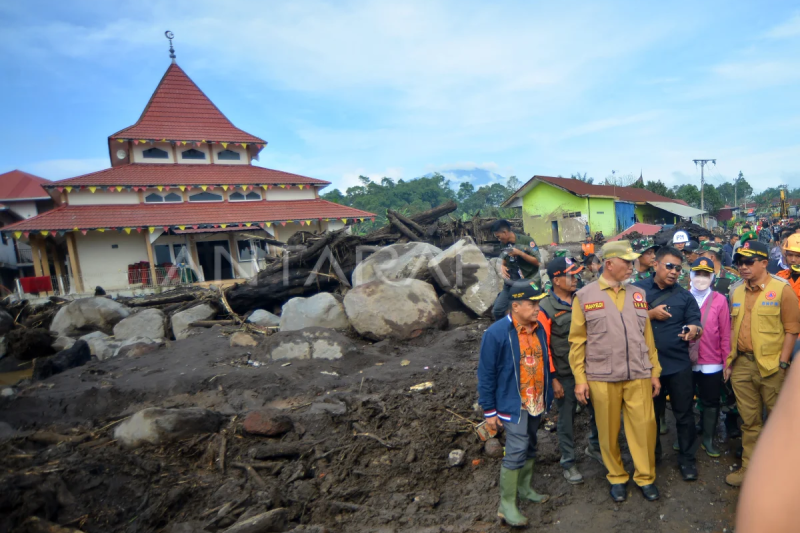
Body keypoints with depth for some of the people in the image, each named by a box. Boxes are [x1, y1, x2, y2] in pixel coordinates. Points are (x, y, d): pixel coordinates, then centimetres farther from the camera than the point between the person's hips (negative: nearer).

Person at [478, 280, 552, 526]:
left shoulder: (539, 328, 1)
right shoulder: (496, 333, -20)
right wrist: (489, 411, -13)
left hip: (537, 403, 7)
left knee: (530, 447, 20)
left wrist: (548, 395, 12)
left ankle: (524, 488, 40)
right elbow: (486, 374, -15)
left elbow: (545, 363, 11)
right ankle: (506, 504, 11)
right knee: (516, 451, -5)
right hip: (514, 404, -7)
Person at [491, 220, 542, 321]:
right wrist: (503, 267, 0)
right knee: (497, 310, 0)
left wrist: (520, 253, -21)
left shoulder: (526, 241, -11)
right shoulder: (504, 244, 6)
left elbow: (537, 262, -12)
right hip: (511, 283, 5)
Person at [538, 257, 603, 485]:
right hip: (565, 375, -4)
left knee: (597, 411, 17)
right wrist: (553, 378, -11)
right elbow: (543, 346, -11)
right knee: (566, 418, 9)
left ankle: (594, 447, 44)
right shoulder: (546, 308, -12)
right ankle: (568, 462, 28)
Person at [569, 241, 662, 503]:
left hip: (638, 375, 3)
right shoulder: (584, 296, -1)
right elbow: (577, 340, -2)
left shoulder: (637, 294, 10)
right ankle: (617, 477, 29)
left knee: (644, 427, 5)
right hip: (602, 378, -2)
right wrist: (580, 378, -5)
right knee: (609, 431, 9)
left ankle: (646, 477, 26)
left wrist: (654, 372, 10)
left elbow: (647, 335, 12)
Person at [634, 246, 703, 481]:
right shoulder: (637, 290, -2)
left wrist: (694, 330, -22)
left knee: (684, 413, 9)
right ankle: (652, 454, 34)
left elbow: (695, 323, 0)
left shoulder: (684, 295, 3)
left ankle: (687, 458, 27)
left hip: (678, 364, 1)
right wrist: (650, 314, -17)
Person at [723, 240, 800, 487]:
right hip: (741, 364, 4)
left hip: (771, 365, -4)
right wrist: (729, 361, 9)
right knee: (749, 421, 13)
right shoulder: (736, 292, 8)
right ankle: (749, 467, 25)